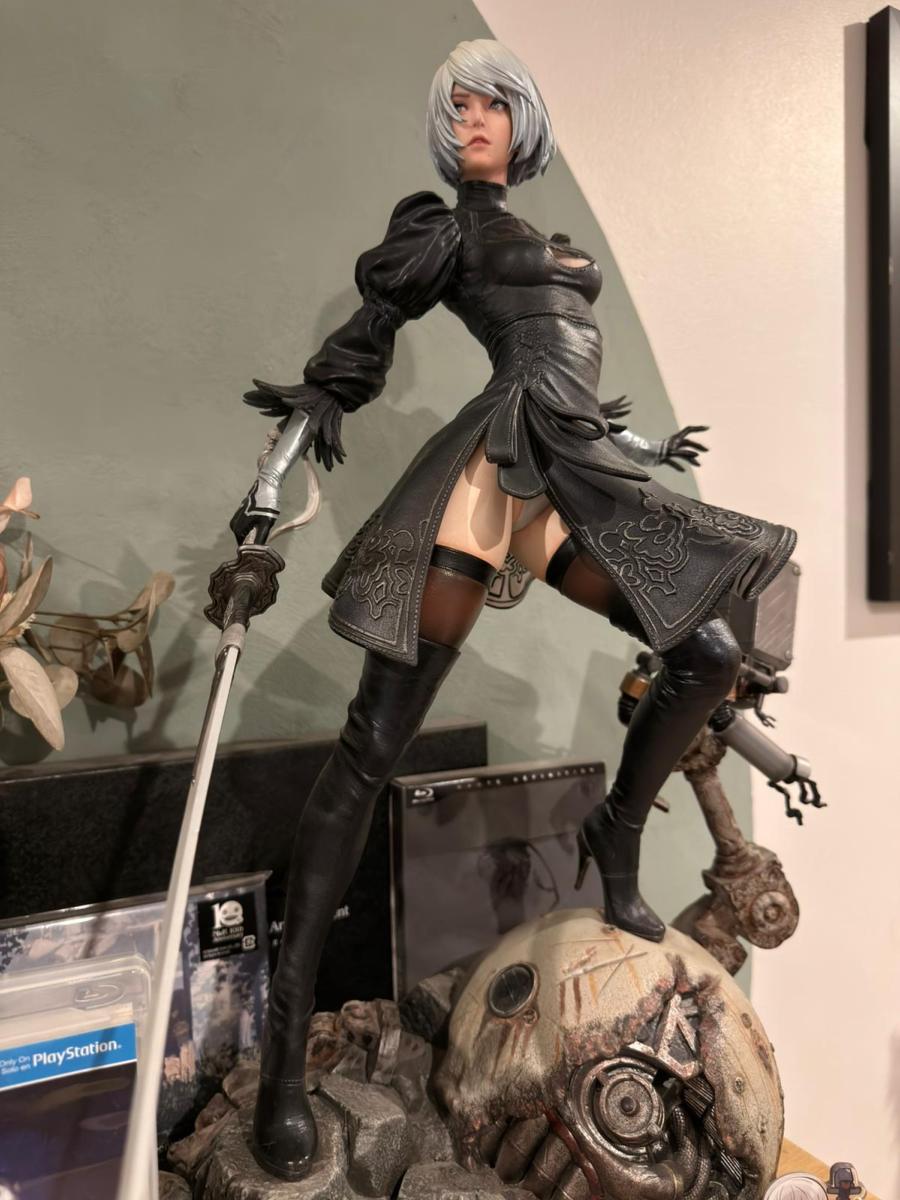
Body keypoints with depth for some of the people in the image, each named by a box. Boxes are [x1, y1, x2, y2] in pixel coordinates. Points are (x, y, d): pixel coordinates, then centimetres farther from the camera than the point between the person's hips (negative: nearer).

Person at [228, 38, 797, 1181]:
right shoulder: (442, 229, 10)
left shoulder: (543, 243, 30)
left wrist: (641, 443, 40)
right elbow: (348, 359, 1)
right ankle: (286, 1030, -4)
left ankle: (615, 833, 22)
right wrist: (270, 490, -8)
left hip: (572, 485, 8)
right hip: (485, 475, -7)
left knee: (709, 656, 3)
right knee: (374, 742, -11)